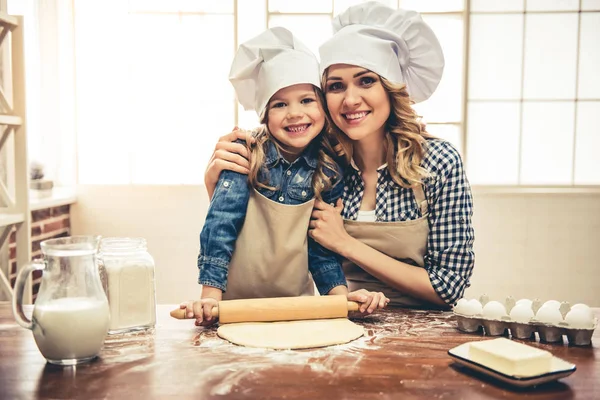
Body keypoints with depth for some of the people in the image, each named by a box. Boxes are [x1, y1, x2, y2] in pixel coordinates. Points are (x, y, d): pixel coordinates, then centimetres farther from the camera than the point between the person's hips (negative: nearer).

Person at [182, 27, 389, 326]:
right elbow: (220, 224, -16)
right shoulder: (247, 155, -13)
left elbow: (322, 243, 1)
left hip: (296, 304, 2)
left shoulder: (329, 170, -5)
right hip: (235, 303, -2)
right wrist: (210, 297, -22)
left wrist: (340, 293, -12)